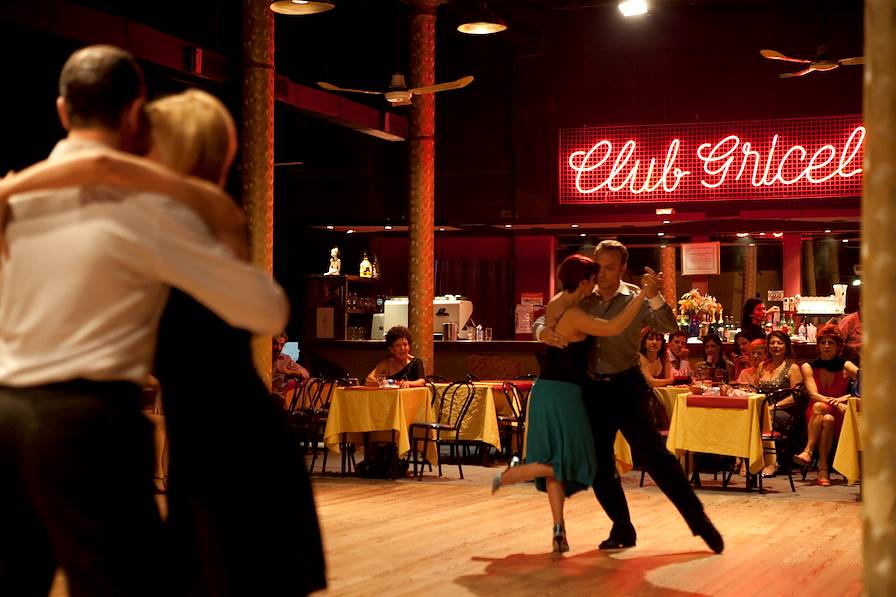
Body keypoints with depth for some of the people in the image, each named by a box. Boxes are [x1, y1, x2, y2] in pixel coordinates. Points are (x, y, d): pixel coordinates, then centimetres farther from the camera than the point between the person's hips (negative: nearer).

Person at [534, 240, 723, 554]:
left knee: (654, 455, -10)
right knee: (599, 465, 7)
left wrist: (653, 296, -34)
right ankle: (622, 529, 21)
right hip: (593, 389, 4)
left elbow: (669, 326, -16)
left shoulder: (636, 300, -3)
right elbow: (543, 320, 10)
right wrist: (543, 332, -15)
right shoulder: (583, 301, 6)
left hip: (626, 387, -4)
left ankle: (698, 520, -3)